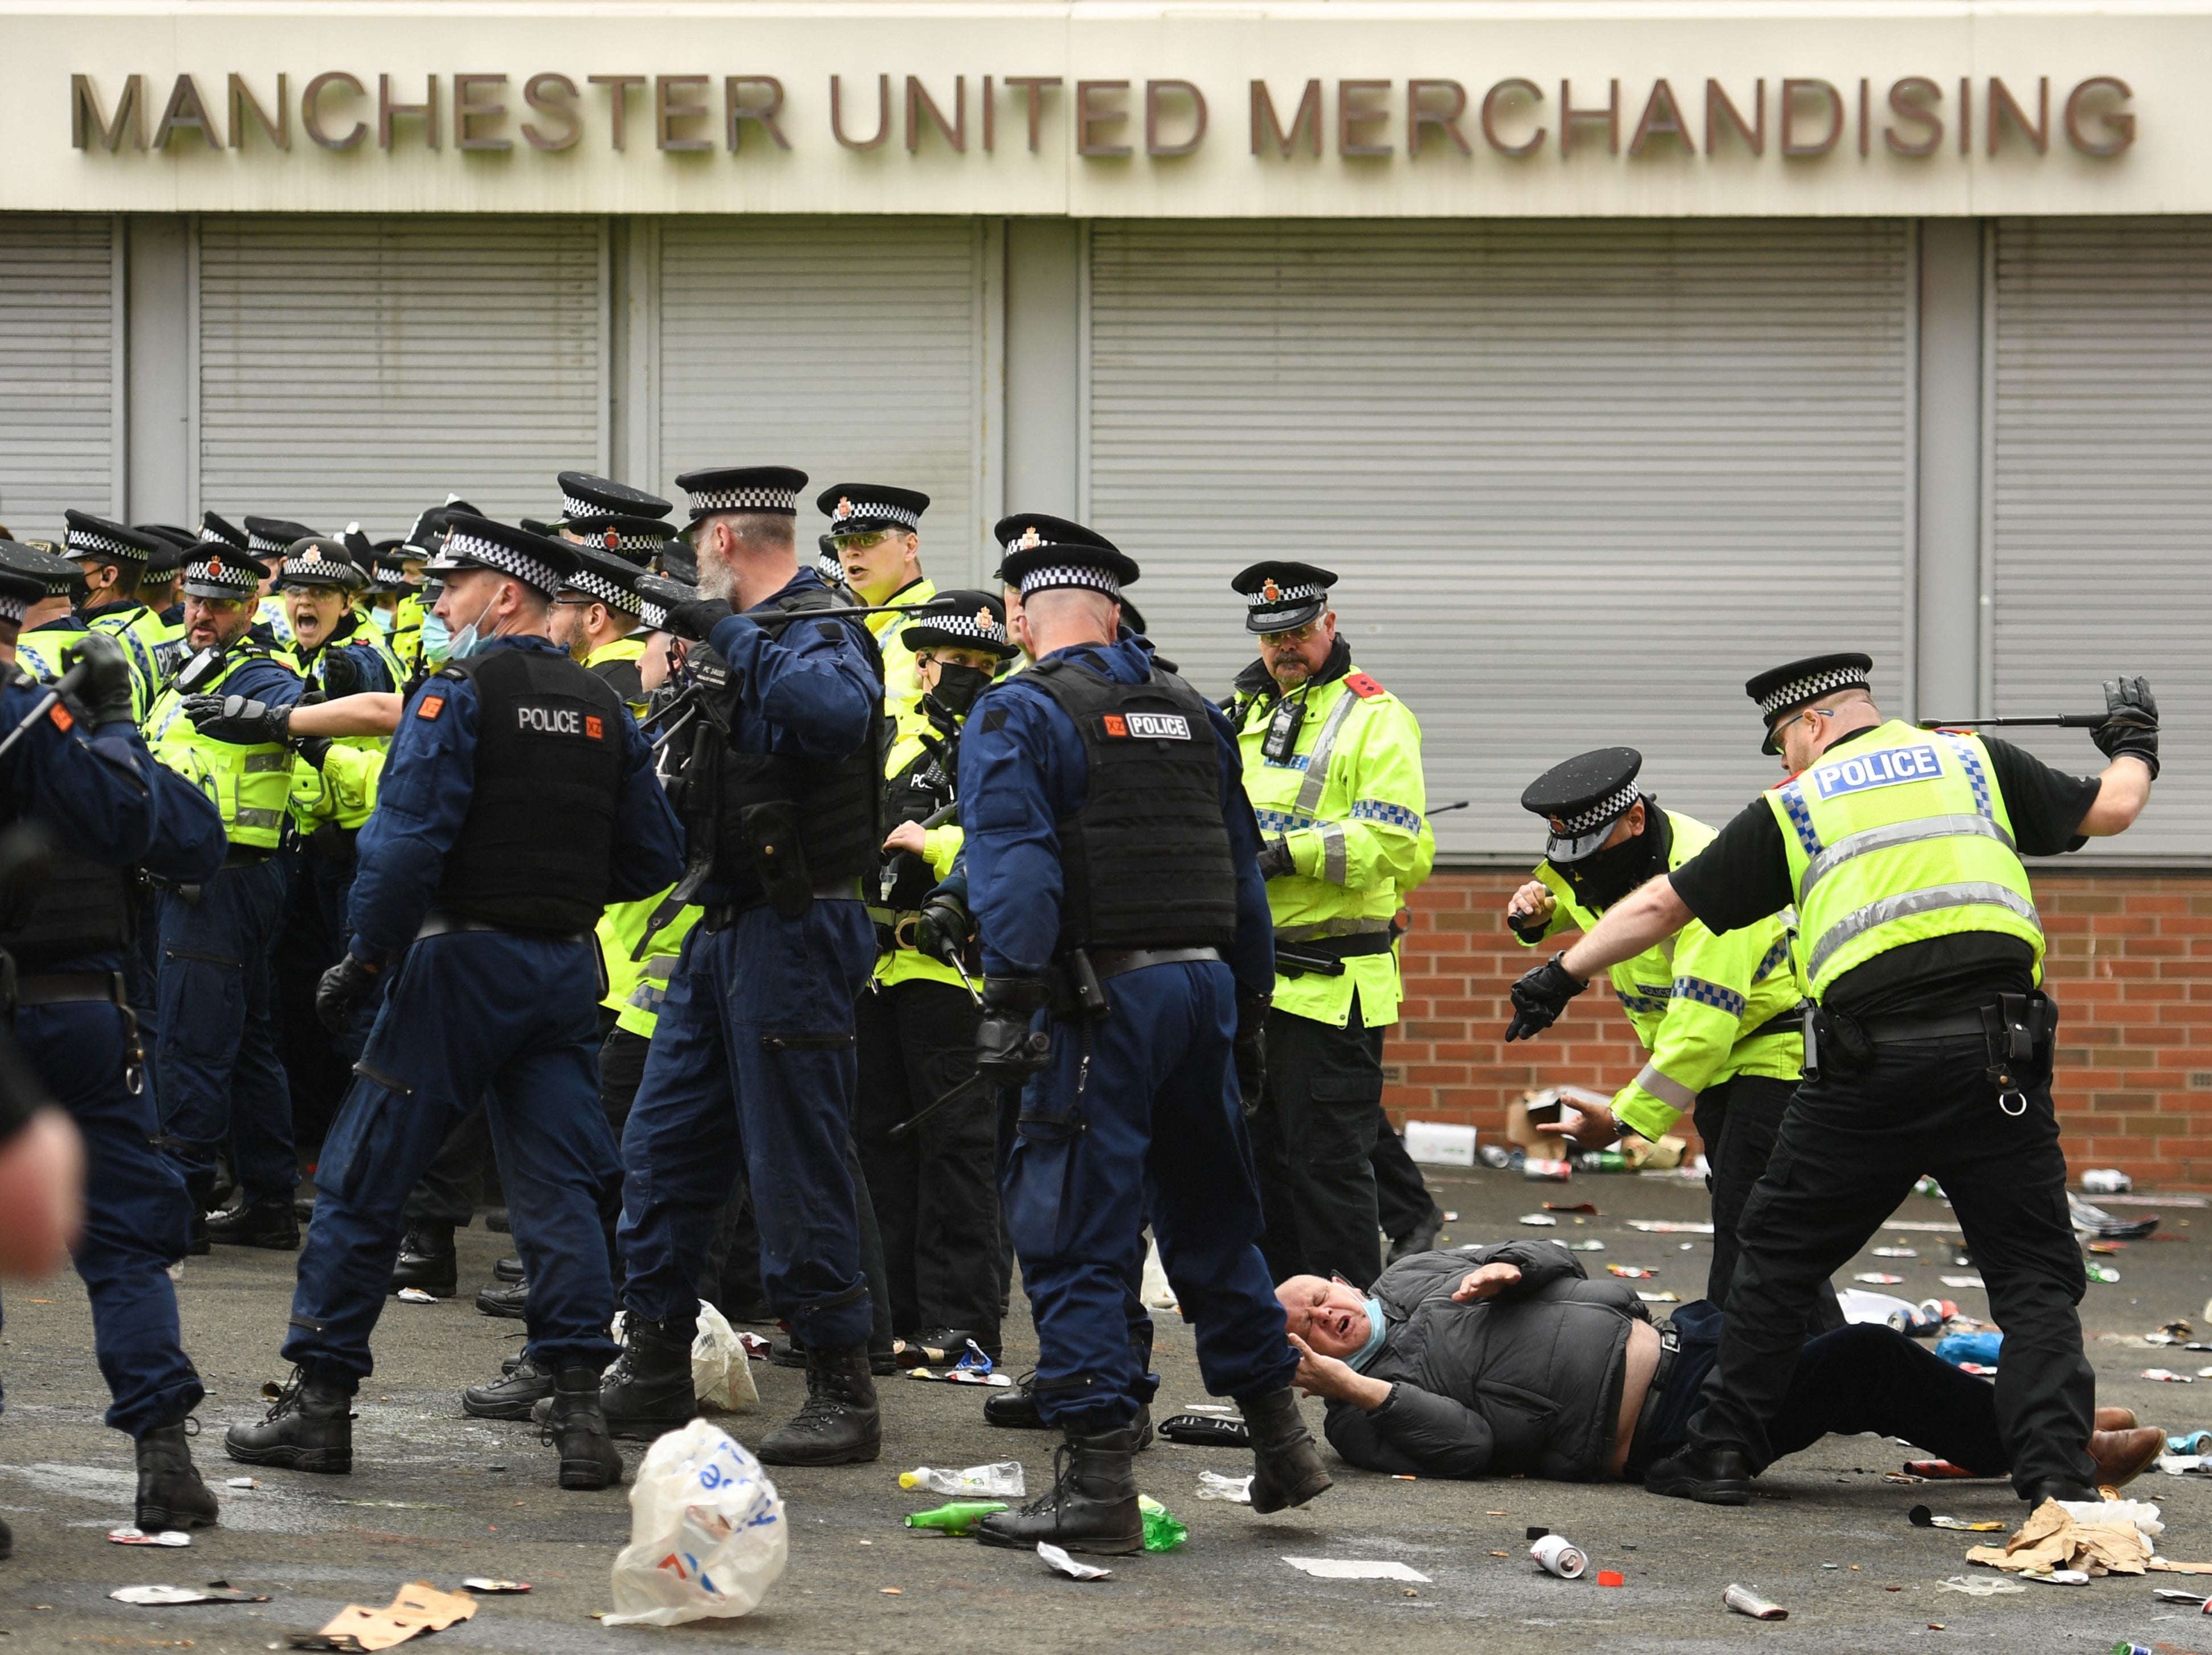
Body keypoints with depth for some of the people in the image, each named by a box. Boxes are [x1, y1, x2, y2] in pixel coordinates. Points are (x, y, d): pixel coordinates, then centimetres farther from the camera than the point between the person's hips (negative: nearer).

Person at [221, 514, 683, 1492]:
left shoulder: (458, 693, -10)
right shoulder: (601, 709, 10)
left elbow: (407, 841, -19)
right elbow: (651, 857, 11)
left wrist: (364, 961, -12)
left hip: (463, 961, -6)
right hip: (566, 970, 6)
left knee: (363, 1179, 4)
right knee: (558, 1188, 5)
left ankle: (320, 1401, 7)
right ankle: (580, 1412, -4)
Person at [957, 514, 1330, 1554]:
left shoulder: (1016, 717, -4)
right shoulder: (1195, 717, 15)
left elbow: (1014, 867, -17)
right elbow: (1245, 870, 18)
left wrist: (1009, 1002, -22)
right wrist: (1248, 1014, 24)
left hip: (1102, 999, -6)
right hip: (1207, 983, 6)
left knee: (1077, 1235, -4)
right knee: (1212, 1216, 19)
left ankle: (1098, 1486, -9)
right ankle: (1278, 1439, 25)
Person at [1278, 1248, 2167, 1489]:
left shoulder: (1411, 1277, 16)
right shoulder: (1361, 1420, -3)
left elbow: (1558, 1261, 19)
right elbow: (1473, 1441, -17)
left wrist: (1507, 1266, -4)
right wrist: (1353, 1389, -25)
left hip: (1657, 1335, 8)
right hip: (1660, 1429, -8)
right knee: (1864, 1363, -17)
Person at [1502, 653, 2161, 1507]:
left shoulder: (1794, 804, 14)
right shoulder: (1972, 760, 17)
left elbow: (1662, 905, 15)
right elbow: (2110, 809, 22)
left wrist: (1562, 973, 27)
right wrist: (2134, 749, 45)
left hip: (1869, 1058, -1)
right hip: (1998, 1047, 1)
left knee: (1777, 1254, 15)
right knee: (2035, 1276, 6)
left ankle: (1724, 1455, 16)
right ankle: (2057, 1475, -7)